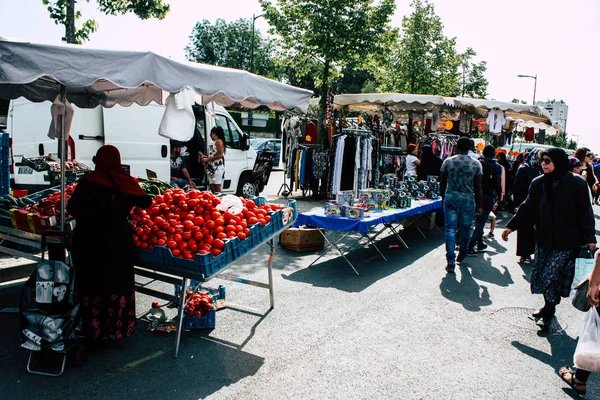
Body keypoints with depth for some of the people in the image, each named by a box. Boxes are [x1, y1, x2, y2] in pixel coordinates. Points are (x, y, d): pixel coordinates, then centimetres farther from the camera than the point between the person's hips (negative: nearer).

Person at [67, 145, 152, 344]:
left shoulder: (88, 181, -10)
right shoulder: (126, 182, -4)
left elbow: (72, 209, -7)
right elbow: (146, 202, 9)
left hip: (89, 241, -2)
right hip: (118, 241, 2)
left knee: (93, 285, 9)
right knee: (118, 284, 14)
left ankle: (95, 332, 16)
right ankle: (118, 327, 23)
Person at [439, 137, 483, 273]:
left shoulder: (448, 161, -2)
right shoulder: (476, 164, -4)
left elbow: (442, 183, 4)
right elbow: (478, 187, -2)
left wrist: (444, 198, 18)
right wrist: (479, 205, 6)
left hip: (450, 198, 0)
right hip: (468, 200, 0)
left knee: (450, 229, 1)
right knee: (465, 229, 16)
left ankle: (450, 261, -6)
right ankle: (462, 255, 33)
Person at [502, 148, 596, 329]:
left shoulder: (576, 184, -8)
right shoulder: (539, 183, 5)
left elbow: (585, 213, -7)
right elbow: (527, 207, 8)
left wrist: (589, 239, -10)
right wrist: (511, 226, 5)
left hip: (566, 242, -5)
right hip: (544, 239, 5)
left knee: (550, 277, -6)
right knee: (540, 275, 9)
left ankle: (548, 313, 11)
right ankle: (548, 307, 29)